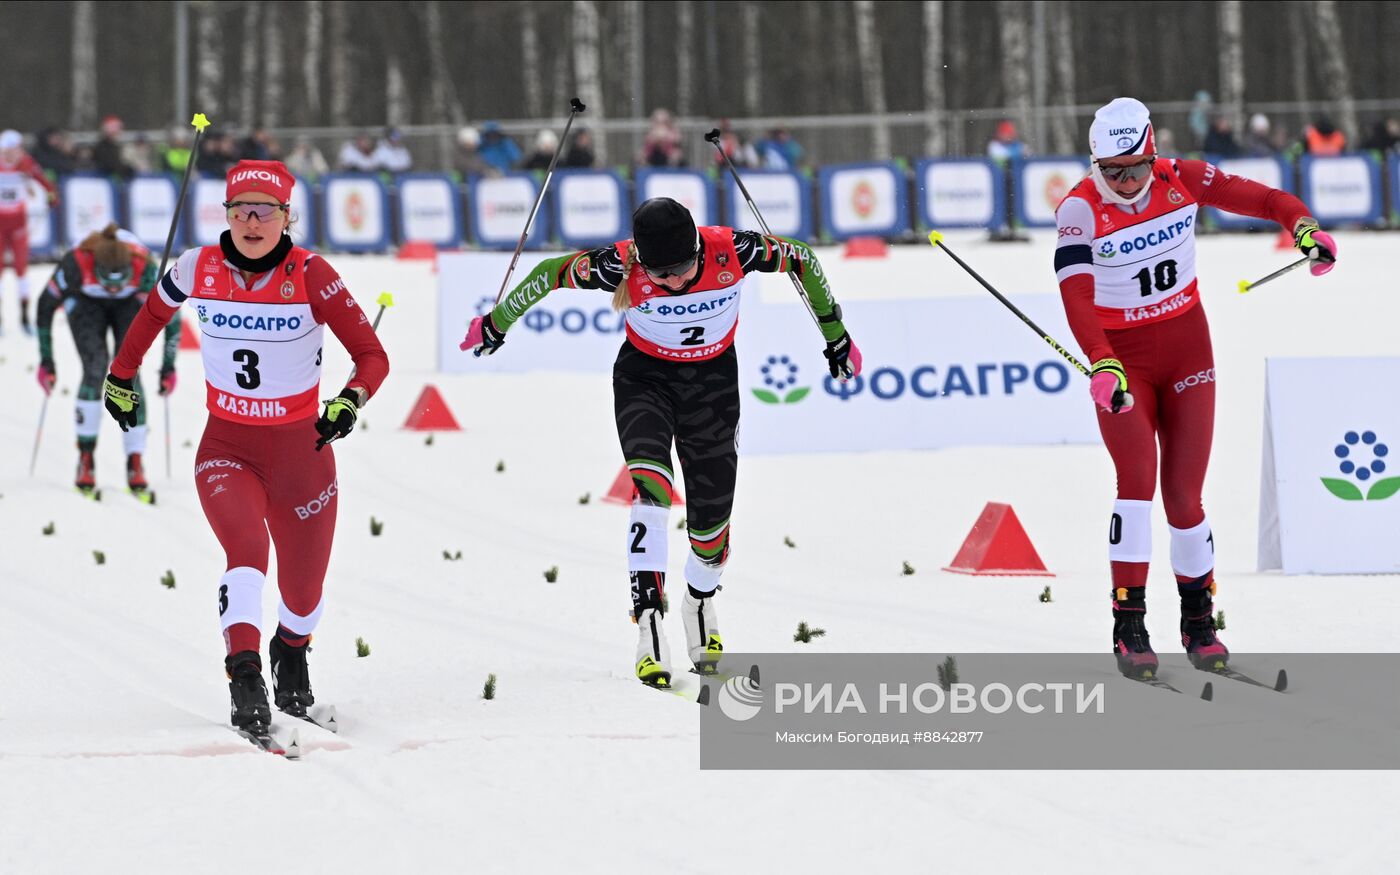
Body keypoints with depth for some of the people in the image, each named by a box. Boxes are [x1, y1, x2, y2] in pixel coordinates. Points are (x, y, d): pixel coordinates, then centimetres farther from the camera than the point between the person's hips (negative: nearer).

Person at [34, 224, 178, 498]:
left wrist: (169, 367, -17)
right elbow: (46, 306, -20)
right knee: (95, 368, -21)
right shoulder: (76, 264, -38)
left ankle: (135, 465, -16)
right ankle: (85, 460, -11)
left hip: (130, 304, 0)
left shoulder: (144, 267, -37)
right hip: (86, 303, 0)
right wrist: (46, 361, -15)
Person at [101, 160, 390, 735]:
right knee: (247, 552, -28)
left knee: (303, 594, 11)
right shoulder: (200, 268, -7)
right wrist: (120, 376, 24)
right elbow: (154, 313, 15)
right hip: (227, 449, 0)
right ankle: (244, 679, -34)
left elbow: (372, 356, -15)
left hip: (302, 450, 0)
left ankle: (291, 652, 44)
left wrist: (350, 401, -35)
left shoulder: (310, 275, -14)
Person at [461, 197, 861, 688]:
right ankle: (649, 624, -32)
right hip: (645, 377, -2)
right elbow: (551, 273, -13)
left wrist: (835, 336, 1)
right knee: (652, 486, -26)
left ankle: (700, 602, 38)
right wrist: (495, 325, -1)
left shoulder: (731, 251, -27)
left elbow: (800, 260, -9)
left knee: (711, 515, 6)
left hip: (714, 380, 2)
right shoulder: (623, 265, -29)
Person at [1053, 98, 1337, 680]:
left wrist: (1303, 226, -17)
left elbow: (1253, 196, 3)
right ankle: (1129, 628, -16)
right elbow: (1076, 295, -26)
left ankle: (1199, 620, 17)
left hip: (1187, 351, 3)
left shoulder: (1181, 181, -6)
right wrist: (1102, 367, -40)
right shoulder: (1080, 210, -16)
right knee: (1137, 478, -19)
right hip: (1121, 361, -3)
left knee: (1184, 495, 2)